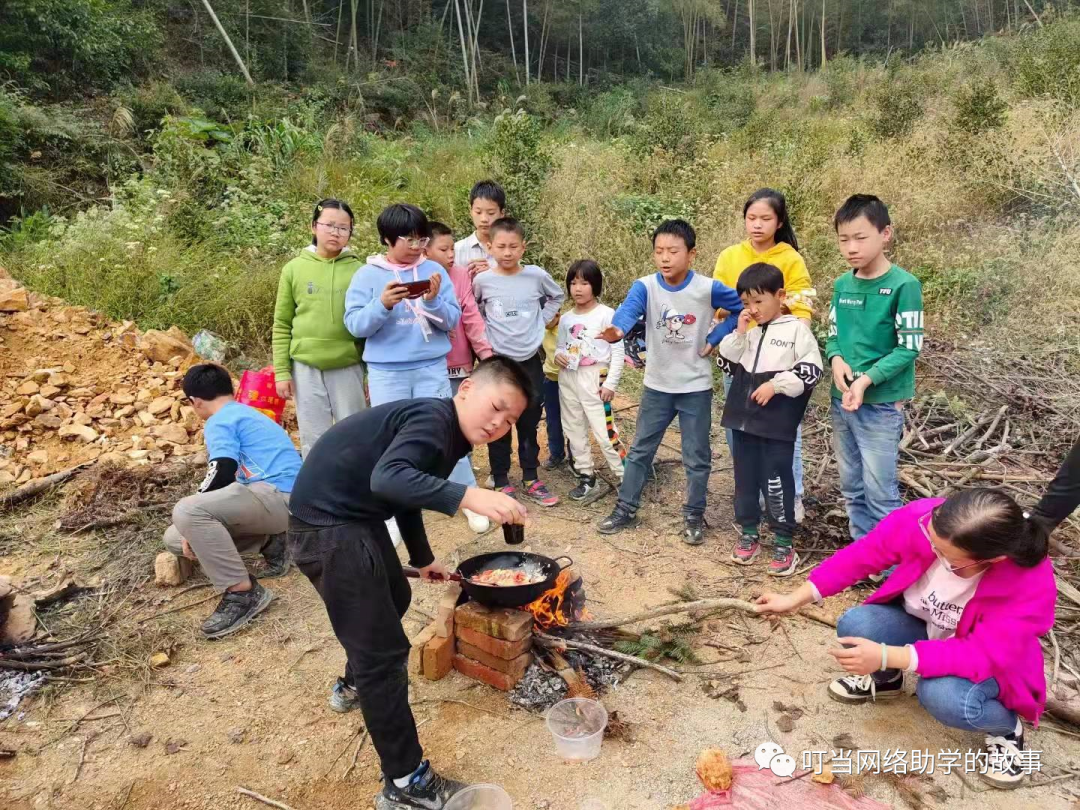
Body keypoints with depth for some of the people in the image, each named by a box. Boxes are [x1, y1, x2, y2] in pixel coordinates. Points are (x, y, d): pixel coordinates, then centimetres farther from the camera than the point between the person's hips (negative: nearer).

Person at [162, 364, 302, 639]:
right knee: (176, 538, 11)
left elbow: (222, 473, -17)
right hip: (281, 499, 9)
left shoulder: (220, 422, -3)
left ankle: (243, 592, -21)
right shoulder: (249, 414, 25)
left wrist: (194, 522, -5)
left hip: (278, 496, -9)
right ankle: (269, 542, 10)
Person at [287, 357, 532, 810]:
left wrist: (422, 558, 34)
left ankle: (356, 684, 57)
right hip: (326, 524, -11)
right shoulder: (435, 419, -20)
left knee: (394, 600, 31)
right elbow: (388, 478, -38)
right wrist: (468, 497, -47)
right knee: (385, 651, -7)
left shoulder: (444, 434, 11)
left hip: (355, 515, 11)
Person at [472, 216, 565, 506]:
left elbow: (557, 297, 15)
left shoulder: (537, 275, -4)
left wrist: (541, 321, 4)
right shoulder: (482, 280, -6)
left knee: (529, 422, 10)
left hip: (530, 359, 1)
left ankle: (530, 479, 24)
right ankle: (501, 481, 19)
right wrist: (485, 334, -1)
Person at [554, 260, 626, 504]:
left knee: (605, 432, -8)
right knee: (574, 432, 11)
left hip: (595, 379, -6)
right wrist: (557, 355, -5)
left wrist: (611, 383, -13)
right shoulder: (566, 319, 8)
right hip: (568, 379, 6)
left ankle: (627, 480, 3)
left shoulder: (606, 315, -7)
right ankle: (587, 479, 23)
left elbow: (618, 351, -8)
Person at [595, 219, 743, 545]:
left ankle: (694, 515, 26)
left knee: (696, 456, 8)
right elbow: (628, 310, -31)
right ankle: (626, 510, 26)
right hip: (657, 385, 1)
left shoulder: (708, 288, -11)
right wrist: (617, 329, -54)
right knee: (640, 450, 11)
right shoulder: (645, 286, -11)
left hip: (696, 386, -1)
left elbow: (742, 308, 1)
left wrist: (714, 338, -8)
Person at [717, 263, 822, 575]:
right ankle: (749, 534, 26)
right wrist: (738, 333, -2)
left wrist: (775, 385, -17)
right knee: (745, 478, 12)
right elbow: (726, 365, 9)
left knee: (776, 481, -1)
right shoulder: (747, 331, 11)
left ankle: (784, 542, 12)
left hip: (778, 421, -5)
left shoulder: (797, 329, -4)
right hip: (743, 417, 6)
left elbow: (811, 371, -10)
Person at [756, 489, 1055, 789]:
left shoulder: (1031, 582, -35)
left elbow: (982, 657, -36)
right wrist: (795, 599, -16)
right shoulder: (919, 519, -29)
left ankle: (1006, 727, 3)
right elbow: (861, 555, -16)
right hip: (919, 627, 3)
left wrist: (885, 656, -44)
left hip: (989, 660, -3)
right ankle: (886, 680, 12)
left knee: (943, 695, -35)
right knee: (855, 625, -26)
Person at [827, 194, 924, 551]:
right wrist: (836, 360, -9)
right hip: (841, 401, 6)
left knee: (880, 492, 2)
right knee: (852, 488, 16)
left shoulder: (904, 285, -12)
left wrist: (866, 380, -23)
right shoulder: (842, 285, 6)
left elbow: (908, 348, -13)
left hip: (881, 404, -6)